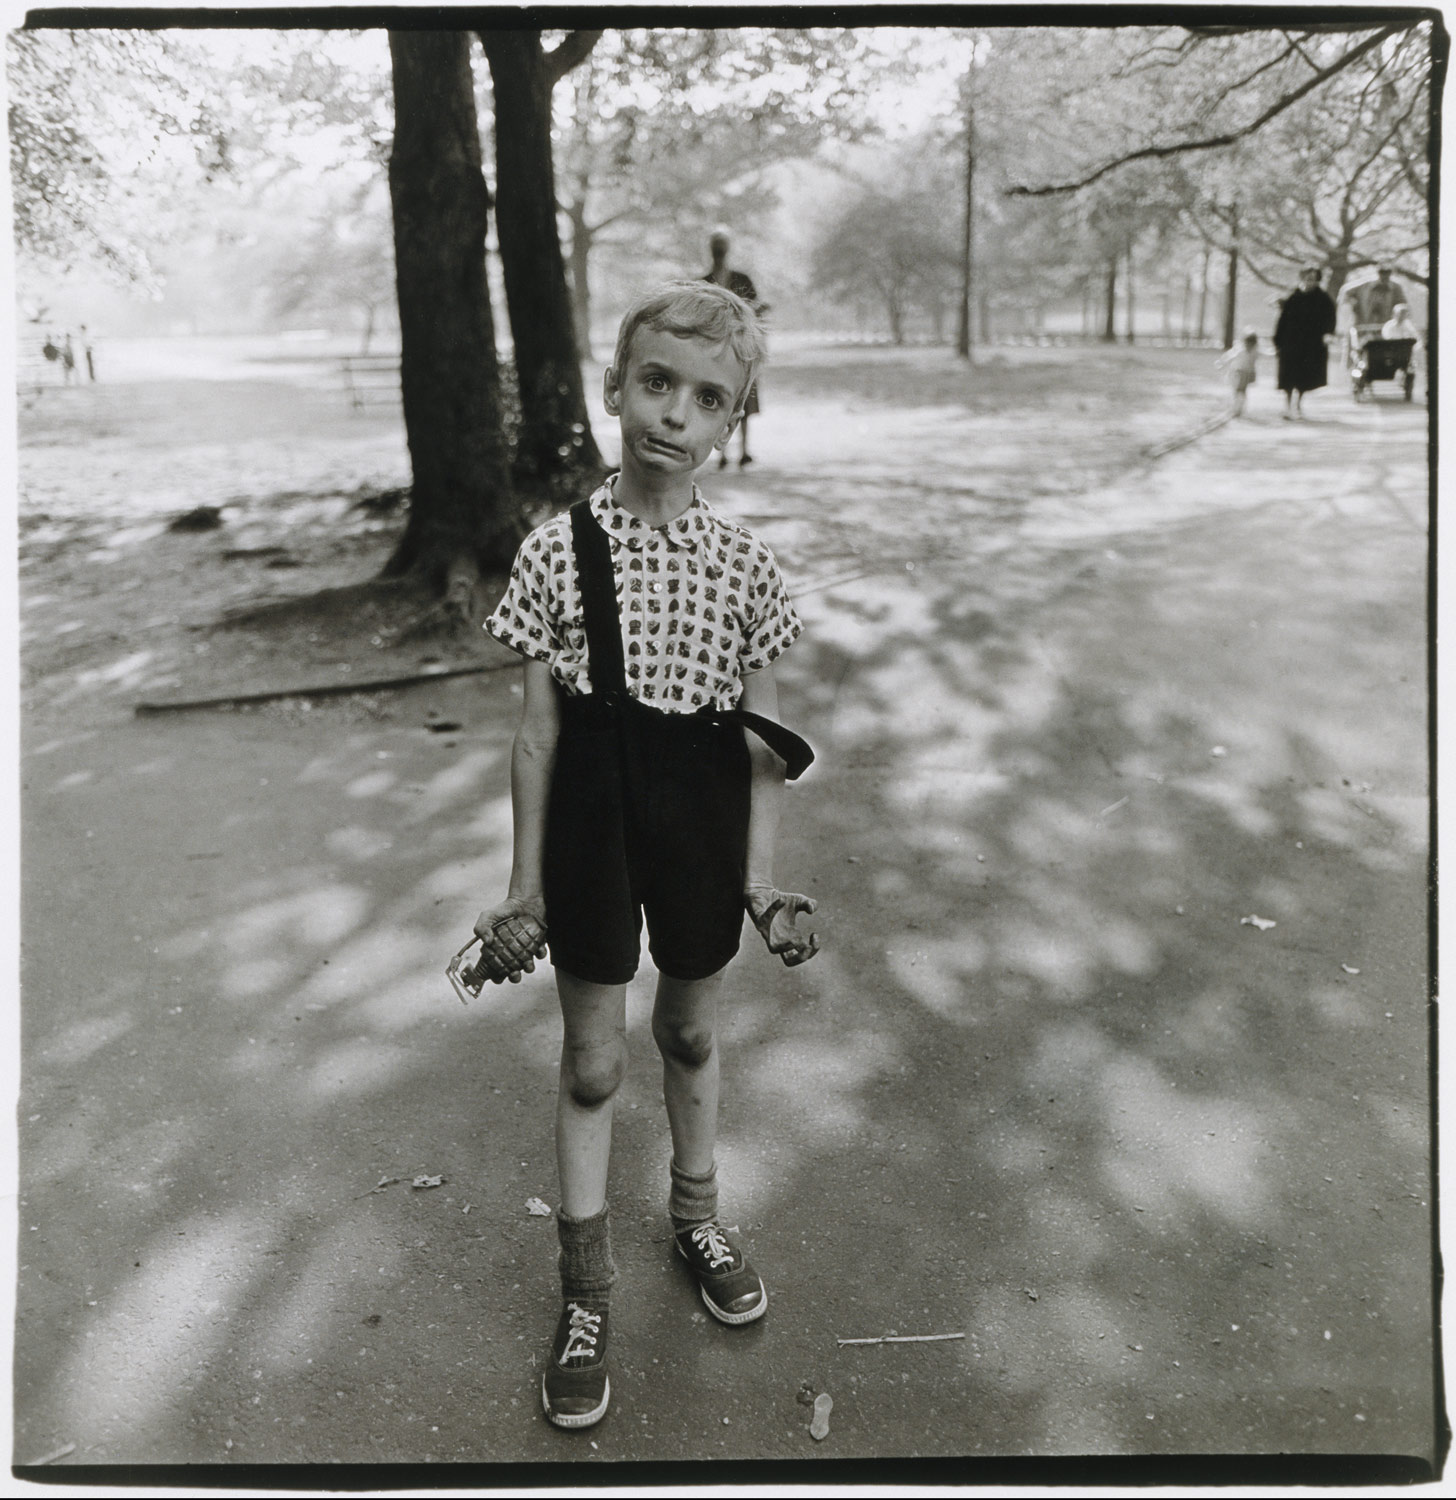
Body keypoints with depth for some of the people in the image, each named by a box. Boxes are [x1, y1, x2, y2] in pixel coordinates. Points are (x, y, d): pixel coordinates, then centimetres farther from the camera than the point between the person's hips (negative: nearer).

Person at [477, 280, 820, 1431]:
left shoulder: (744, 563, -6)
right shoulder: (558, 550, -9)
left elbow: (763, 740, 0)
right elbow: (538, 730, -5)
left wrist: (760, 876, -1)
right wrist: (525, 884, -2)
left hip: (701, 827, 1)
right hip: (595, 824, -1)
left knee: (693, 1033, 20)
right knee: (593, 1058, 9)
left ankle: (698, 1216, 46)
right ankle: (587, 1293, 27)